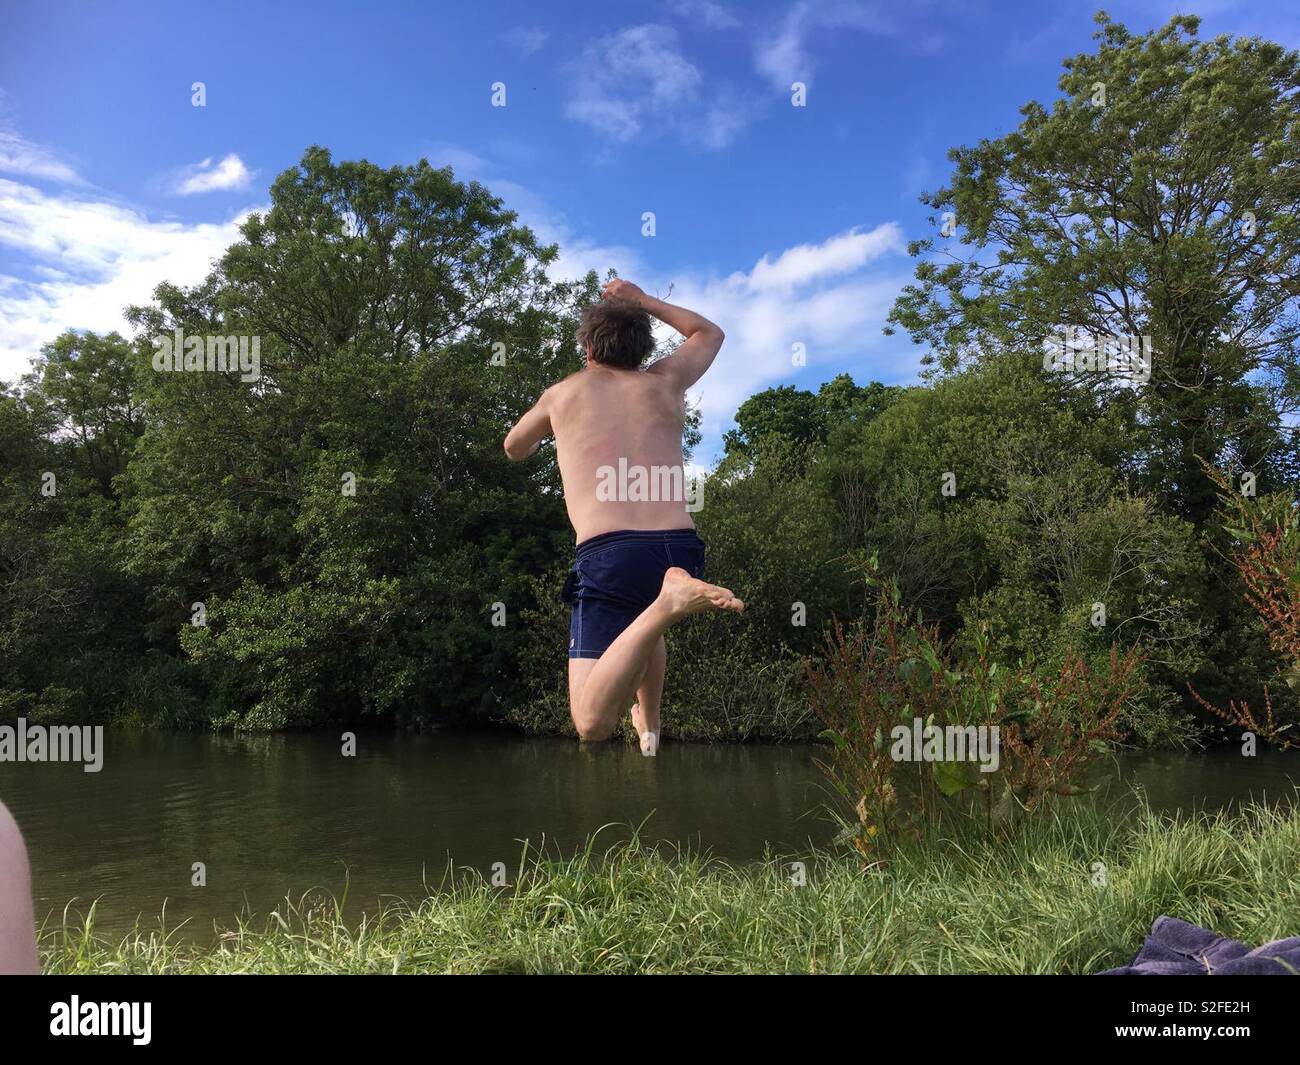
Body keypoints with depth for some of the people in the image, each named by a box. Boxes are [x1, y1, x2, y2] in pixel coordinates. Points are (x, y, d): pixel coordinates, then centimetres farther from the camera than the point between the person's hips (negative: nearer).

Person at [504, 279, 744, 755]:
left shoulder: (564, 393, 16)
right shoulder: (665, 381, 18)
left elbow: (514, 449, 35)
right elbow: (710, 333, 41)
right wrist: (641, 299, 47)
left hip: (608, 553, -4)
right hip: (681, 549, 4)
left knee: (593, 722, -12)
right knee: (640, 620, 40)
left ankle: (667, 602, -32)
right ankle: (649, 727, 45)